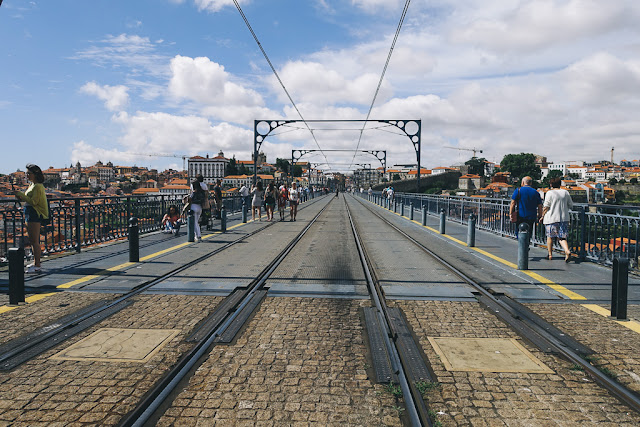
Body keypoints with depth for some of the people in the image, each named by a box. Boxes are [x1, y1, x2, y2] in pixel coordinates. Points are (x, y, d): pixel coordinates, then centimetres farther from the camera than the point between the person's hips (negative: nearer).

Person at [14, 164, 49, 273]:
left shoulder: (38, 186, -13)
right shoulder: (33, 185, 18)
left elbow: (33, 201, -20)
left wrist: (21, 195, -16)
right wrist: (21, 197, 6)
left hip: (35, 215, -10)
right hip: (30, 214, 10)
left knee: (35, 241, -8)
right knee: (32, 240, 14)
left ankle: (37, 265, -5)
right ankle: (36, 262, 22)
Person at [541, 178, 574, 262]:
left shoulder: (550, 193, -8)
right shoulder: (565, 192, 6)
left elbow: (546, 207, -11)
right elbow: (571, 205, 11)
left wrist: (542, 216, 0)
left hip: (551, 218, -3)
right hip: (564, 218, 4)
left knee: (550, 236, 13)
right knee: (562, 237, 6)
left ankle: (550, 254, 18)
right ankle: (567, 251, -18)